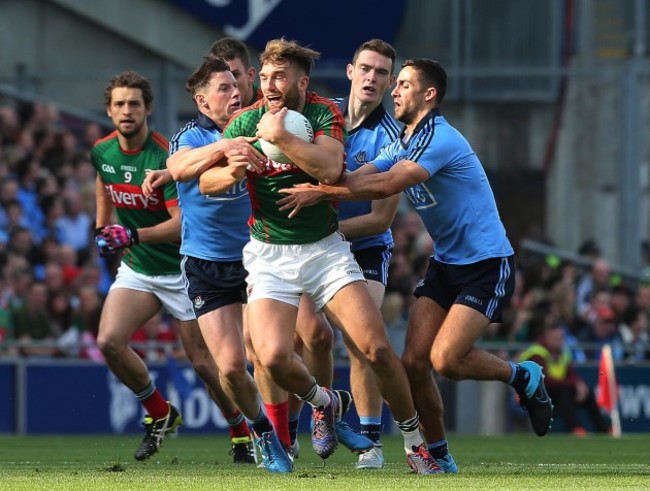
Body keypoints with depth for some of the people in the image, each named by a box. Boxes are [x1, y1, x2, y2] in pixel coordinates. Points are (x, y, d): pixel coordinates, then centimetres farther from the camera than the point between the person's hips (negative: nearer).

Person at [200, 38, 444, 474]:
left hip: (325, 249, 0)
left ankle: (414, 439, 8)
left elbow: (330, 168, -25)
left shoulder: (325, 114, -7)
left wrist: (282, 137, -30)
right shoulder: (247, 121, -3)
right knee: (273, 357, -20)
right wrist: (233, 170, -27)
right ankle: (322, 402, 13)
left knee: (377, 347, -12)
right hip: (270, 255, 0)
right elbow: (206, 181, -6)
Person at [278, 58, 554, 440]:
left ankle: (524, 377, 6)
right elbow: (355, 179, 0)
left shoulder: (441, 139, -19)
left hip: (487, 264, -9)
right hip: (446, 262, 9)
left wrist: (321, 192, -26)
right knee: (414, 361, -5)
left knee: (445, 359, -20)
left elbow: (385, 186, -28)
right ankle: (438, 456, 8)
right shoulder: (402, 145, 11)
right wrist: (310, 186, -18)